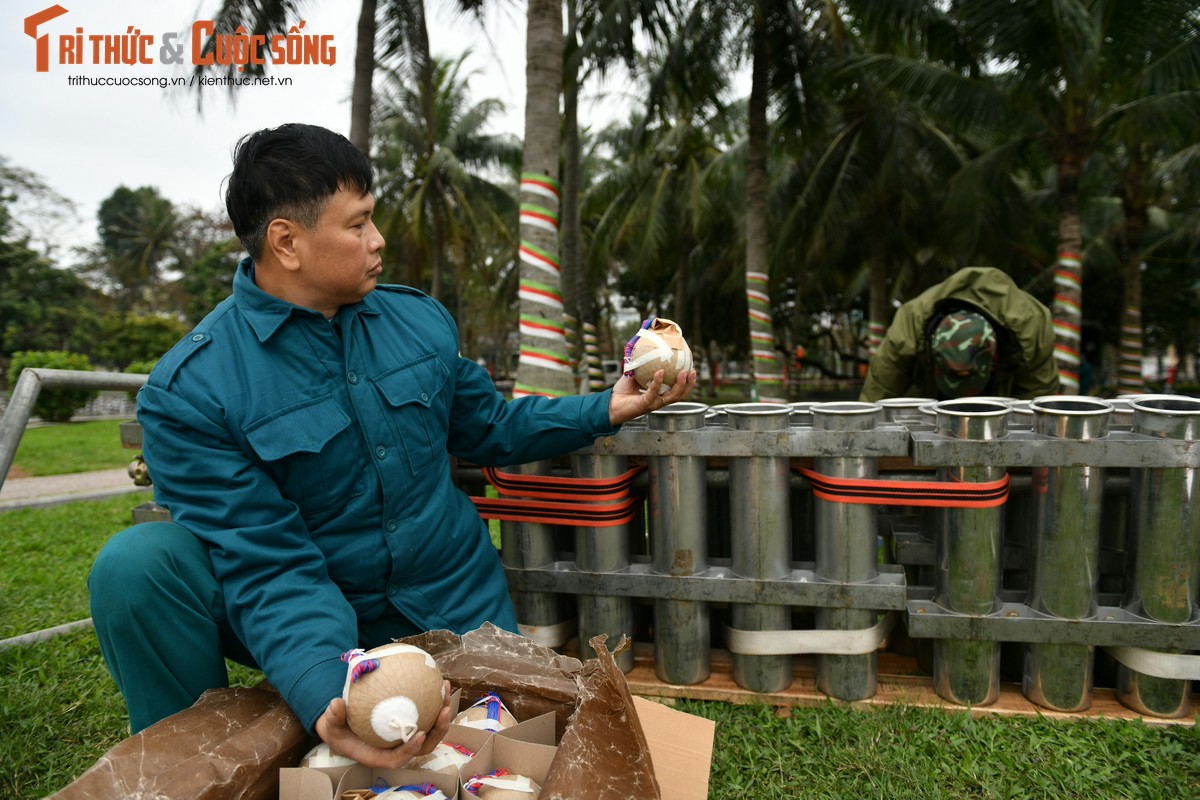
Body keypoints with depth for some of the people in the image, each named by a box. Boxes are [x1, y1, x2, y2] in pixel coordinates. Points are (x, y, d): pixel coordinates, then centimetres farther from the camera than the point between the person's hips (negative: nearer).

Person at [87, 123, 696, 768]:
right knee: (135, 568, -24)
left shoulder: (420, 320, -3)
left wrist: (606, 409, 0)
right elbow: (267, 565, -24)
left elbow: (488, 428, 9)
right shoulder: (189, 392, -18)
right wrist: (325, 700, -40)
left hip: (455, 615, 4)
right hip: (318, 617, -3)